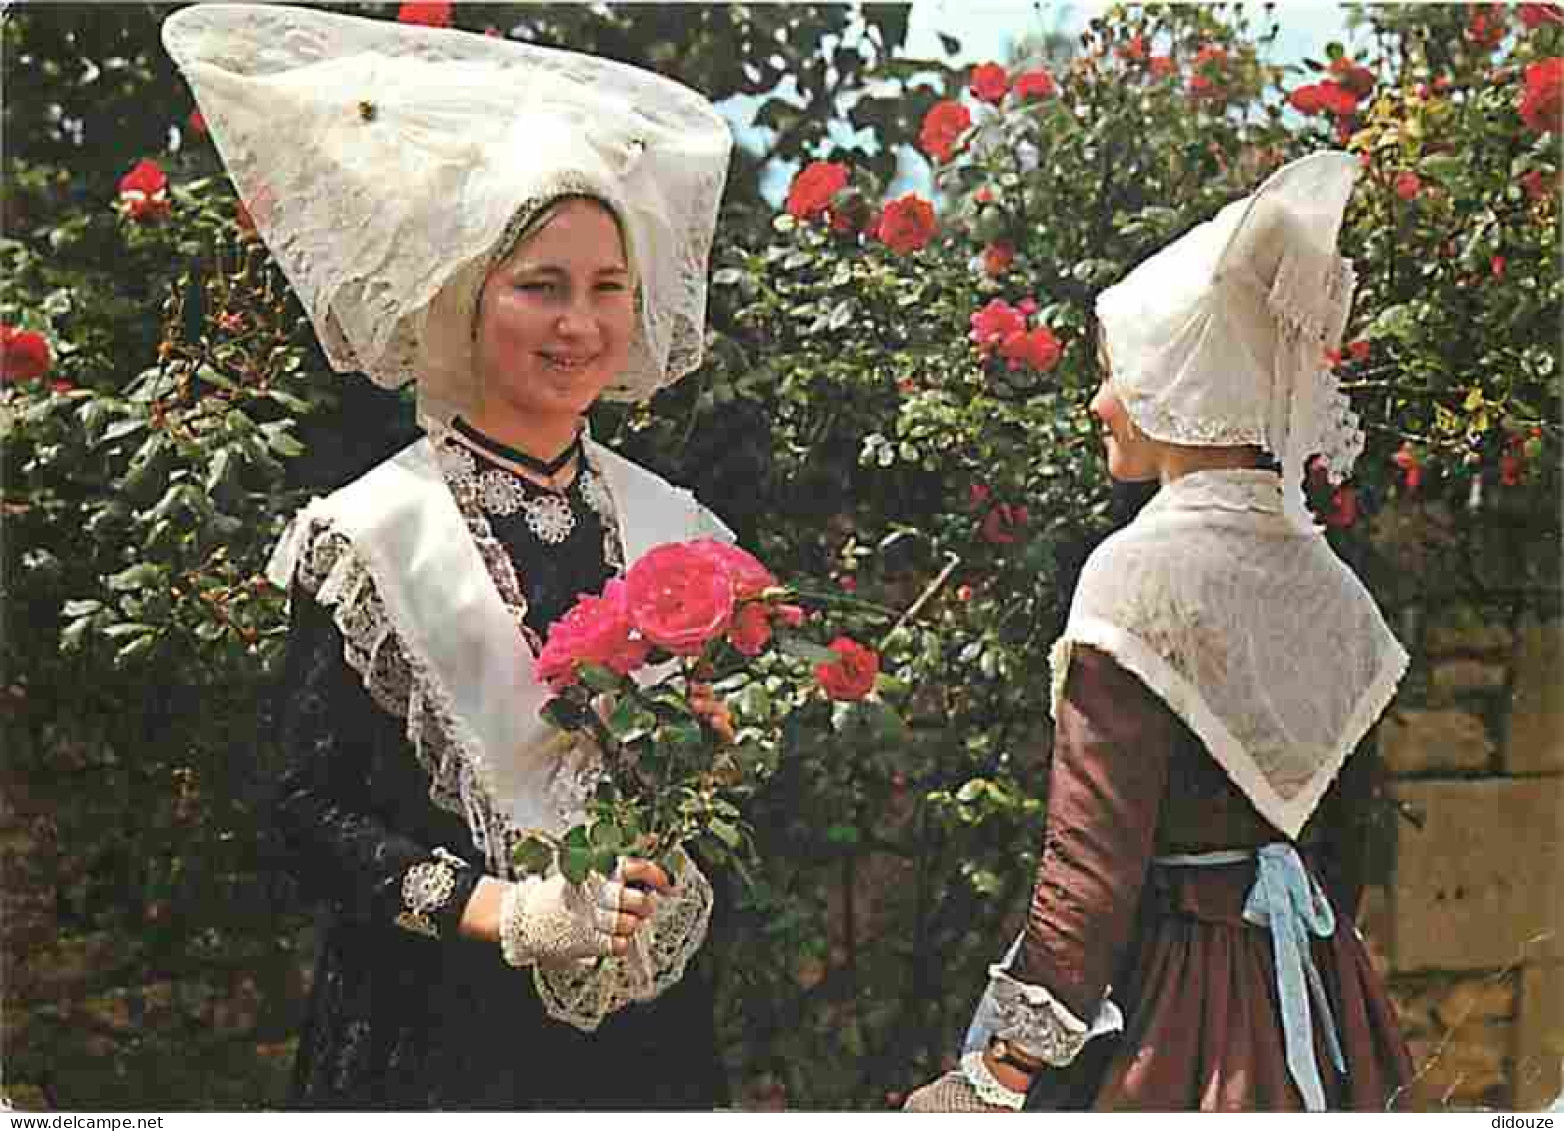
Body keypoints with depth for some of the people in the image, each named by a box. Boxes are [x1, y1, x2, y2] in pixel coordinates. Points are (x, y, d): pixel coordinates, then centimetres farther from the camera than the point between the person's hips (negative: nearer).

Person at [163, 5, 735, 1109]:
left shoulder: (678, 528, 5)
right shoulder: (371, 535, -8)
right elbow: (311, 813, -9)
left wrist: (684, 870, -8)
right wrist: (507, 910, -19)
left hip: (651, 1026, 4)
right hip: (439, 1033, -4)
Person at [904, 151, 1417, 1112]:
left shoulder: (1143, 574, -15)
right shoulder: (1328, 583, 6)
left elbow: (1093, 859, -18)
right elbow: (1340, 832, 14)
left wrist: (1005, 1075, -14)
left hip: (1163, 999, -8)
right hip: (1313, 997, 8)